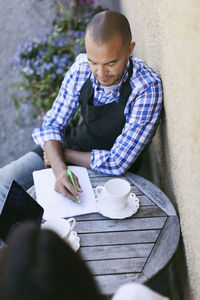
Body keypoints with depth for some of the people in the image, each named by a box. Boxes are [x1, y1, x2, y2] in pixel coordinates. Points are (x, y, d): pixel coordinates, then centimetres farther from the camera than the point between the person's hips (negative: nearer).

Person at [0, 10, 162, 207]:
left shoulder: (148, 88, -29)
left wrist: (64, 154, -16)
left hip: (106, 174, -4)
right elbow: (53, 124, -7)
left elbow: (117, 163, -27)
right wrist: (59, 169, -27)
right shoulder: (82, 67, -15)